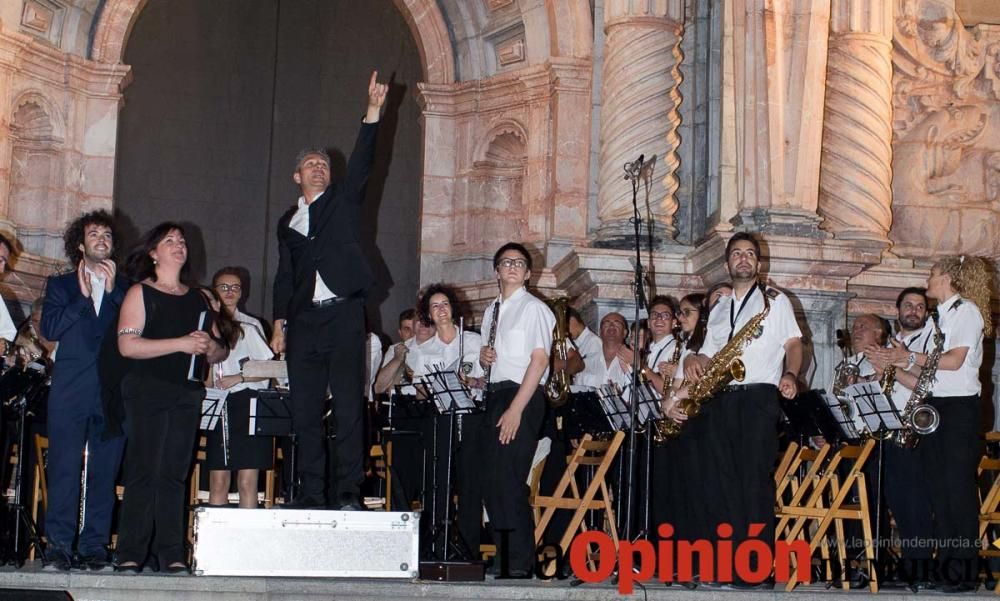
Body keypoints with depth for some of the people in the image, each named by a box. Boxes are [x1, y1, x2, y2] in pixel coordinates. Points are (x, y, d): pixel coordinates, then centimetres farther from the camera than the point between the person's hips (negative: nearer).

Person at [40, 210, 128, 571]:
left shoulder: (125, 290, 18)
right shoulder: (60, 285, 17)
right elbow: (49, 329, 1)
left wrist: (112, 291, -1)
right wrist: (83, 297, -1)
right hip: (71, 392, -1)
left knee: (105, 473, -1)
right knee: (63, 470, -9)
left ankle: (94, 547, 3)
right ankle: (59, 547, -7)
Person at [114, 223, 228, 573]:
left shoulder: (198, 299, 19)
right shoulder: (140, 293, 4)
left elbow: (219, 352, 19)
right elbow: (127, 345, -10)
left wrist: (211, 347, -5)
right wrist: (181, 343, -15)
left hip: (187, 393, 4)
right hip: (147, 390, -4)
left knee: (174, 473, 1)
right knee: (144, 471, -9)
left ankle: (171, 554, 0)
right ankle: (131, 554, -9)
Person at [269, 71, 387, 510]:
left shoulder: (343, 200, 12)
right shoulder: (288, 221, 20)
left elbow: (361, 164, -3)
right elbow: (285, 275, 20)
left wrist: (373, 112, -15)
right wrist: (280, 322, 10)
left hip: (343, 314, -3)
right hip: (304, 321, 4)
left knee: (348, 405, -9)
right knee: (305, 411, 2)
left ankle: (349, 491, -9)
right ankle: (311, 494, 6)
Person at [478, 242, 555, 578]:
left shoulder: (534, 309, -4)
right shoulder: (492, 311, 19)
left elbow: (539, 360, -12)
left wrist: (516, 409, -18)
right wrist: (483, 358, 2)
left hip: (522, 397, -7)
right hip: (493, 396, 8)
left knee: (508, 480, -14)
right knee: (492, 481, 6)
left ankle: (519, 563, -9)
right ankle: (502, 558, 14)